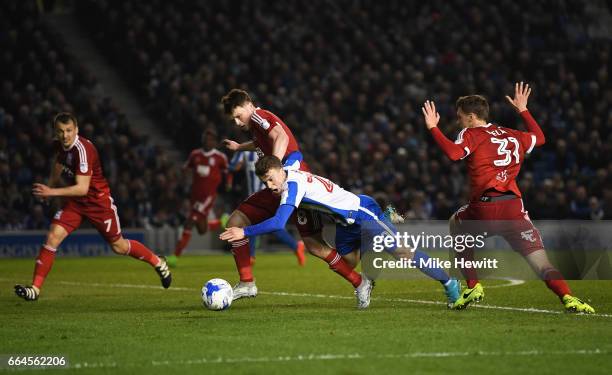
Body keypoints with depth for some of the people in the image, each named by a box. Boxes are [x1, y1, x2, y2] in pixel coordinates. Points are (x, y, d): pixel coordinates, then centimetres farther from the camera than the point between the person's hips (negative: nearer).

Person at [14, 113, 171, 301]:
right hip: (76, 201, 6)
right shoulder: (62, 145, -5)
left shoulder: (83, 149, -30)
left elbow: (82, 188, -35)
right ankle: (35, 288, -13)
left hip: (99, 201, -6)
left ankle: (158, 263, 35)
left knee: (119, 246, 9)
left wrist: (52, 192, -41)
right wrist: (50, 187, 23)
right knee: (53, 236, -14)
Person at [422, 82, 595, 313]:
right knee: (541, 263, -5)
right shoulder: (512, 135, 21)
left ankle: (473, 286, 23)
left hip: (483, 209, -3)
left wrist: (433, 128, -5)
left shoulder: (471, 134, 6)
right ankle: (567, 297, -34)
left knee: (456, 224, 31)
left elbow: (454, 152, -15)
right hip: (513, 207, 3)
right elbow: (539, 137, 41)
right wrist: (523, 110, 50)